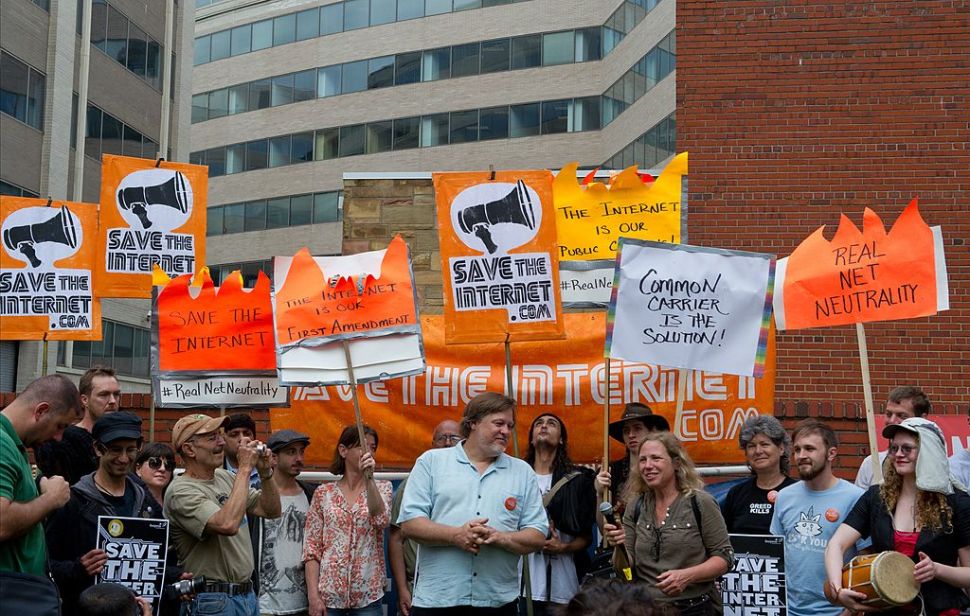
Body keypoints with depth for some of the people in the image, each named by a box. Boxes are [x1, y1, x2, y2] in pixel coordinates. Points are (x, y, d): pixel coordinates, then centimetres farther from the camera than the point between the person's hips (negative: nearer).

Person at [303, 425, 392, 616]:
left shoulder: (382, 488, 6)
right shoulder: (324, 493, 4)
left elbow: (381, 519, -15)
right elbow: (312, 548, 2)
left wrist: (369, 478, -24)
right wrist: (313, 594, -7)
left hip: (367, 595, 0)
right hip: (329, 594, 0)